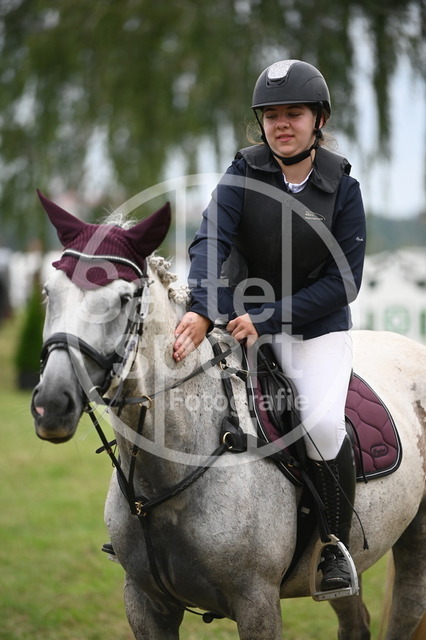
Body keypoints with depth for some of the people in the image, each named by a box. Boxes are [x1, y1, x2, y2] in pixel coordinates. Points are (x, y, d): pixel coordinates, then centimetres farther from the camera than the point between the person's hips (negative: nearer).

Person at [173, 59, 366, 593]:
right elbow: (211, 241, -20)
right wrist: (200, 311, -40)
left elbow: (344, 280, -12)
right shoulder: (243, 174, -6)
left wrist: (268, 318, -22)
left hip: (318, 327, -3)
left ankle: (337, 548, -6)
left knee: (322, 421, -26)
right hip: (245, 317, 3)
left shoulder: (342, 188, -8)